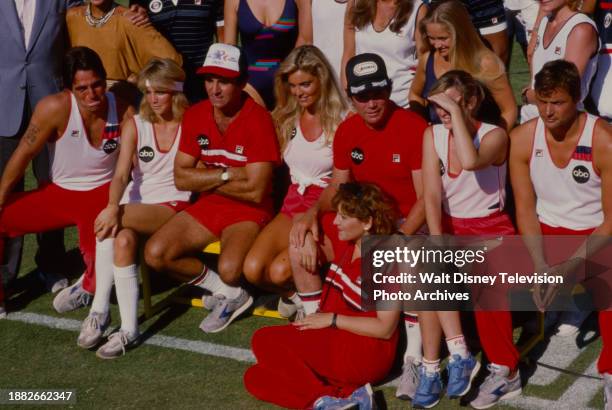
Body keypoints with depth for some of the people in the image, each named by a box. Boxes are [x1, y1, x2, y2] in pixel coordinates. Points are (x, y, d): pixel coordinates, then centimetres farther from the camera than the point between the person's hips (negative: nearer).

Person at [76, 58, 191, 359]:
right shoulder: (135, 125, 9)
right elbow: (121, 174, -3)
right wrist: (113, 206, -26)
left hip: (175, 207, -3)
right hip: (137, 205, 3)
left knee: (109, 225, -30)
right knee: (122, 239, -32)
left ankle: (99, 310, -21)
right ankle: (128, 329, -29)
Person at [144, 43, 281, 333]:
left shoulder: (258, 119, -17)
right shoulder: (195, 115, 1)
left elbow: (256, 191, -21)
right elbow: (181, 177, -1)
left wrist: (203, 180, -10)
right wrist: (226, 174, -14)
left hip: (248, 211, -6)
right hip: (208, 207, 6)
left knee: (229, 269, -32)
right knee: (155, 254, -12)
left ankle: (231, 290, 8)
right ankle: (228, 293, 4)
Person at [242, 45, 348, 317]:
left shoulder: (340, 120, -9)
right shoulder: (286, 118, 10)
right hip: (293, 204, 5)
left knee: (280, 271, -25)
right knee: (253, 269, -18)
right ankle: (296, 291, 11)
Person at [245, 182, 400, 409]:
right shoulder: (344, 244, 9)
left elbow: (385, 328, -18)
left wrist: (332, 319, -14)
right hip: (332, 339, 9)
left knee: (264, 341, -18)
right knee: (256, 379, -9)